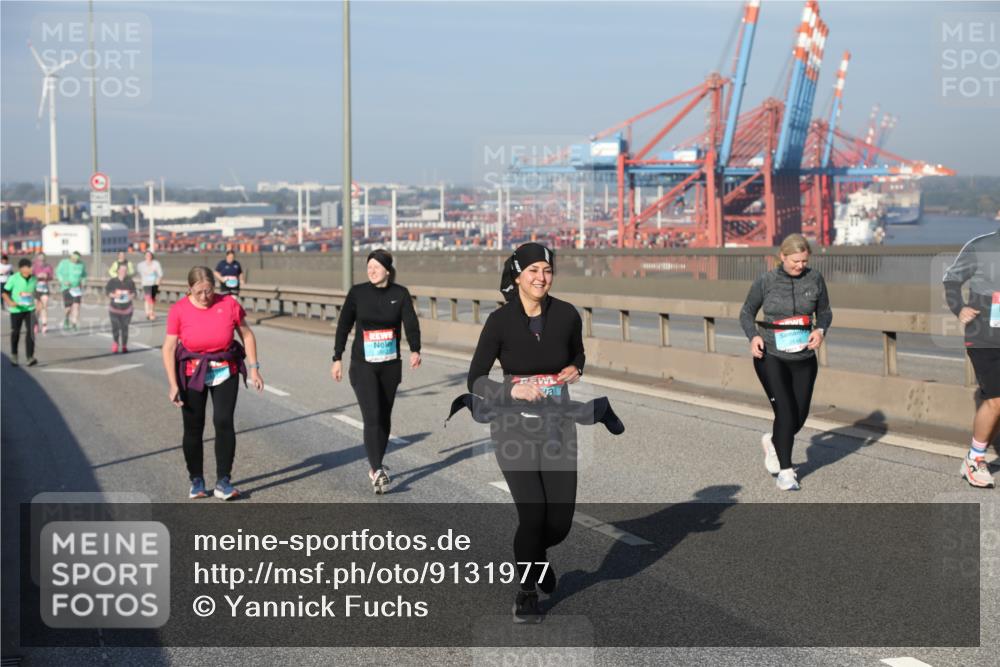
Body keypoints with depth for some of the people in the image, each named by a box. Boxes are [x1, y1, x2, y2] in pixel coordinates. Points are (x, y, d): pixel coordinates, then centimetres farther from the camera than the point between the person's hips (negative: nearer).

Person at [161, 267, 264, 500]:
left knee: (224, 421, -12)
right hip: (192, 373, 0)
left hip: (225, 371, 0)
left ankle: (223, 482, -4)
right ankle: (196, 481, 20)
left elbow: (247, 335, 1)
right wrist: (173, 384, -13)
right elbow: (169, 347, -9)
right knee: (193, 427, 4)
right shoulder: (179, 310, -12)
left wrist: (254, 369, -2)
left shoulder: (229, 304, -11)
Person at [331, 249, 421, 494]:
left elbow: (411, 324, -12)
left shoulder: (400, 294, -2)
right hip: (362, 365, -2)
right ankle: (378, 471, -20)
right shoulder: (357, 293, -4)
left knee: (384, 418, 11)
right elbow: (344, 326, 2)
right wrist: (337, 359, 2)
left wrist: (415, 351, -29)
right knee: (372, 417, -14)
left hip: (390, 365, 2)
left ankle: (375, 467, 27)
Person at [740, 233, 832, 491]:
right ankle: (785, 472, 2)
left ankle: (772, 441, 41)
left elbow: (825, 312, 10)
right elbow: (746, 313, 4)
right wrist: (753, 336, -15)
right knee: (785, 411, -13)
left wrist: (821, 330, -11)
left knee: (800, 415, 8)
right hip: (770, 356, -3)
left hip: (804, 358, 3)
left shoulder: (815, 279, -2)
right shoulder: (765, 281, -7)